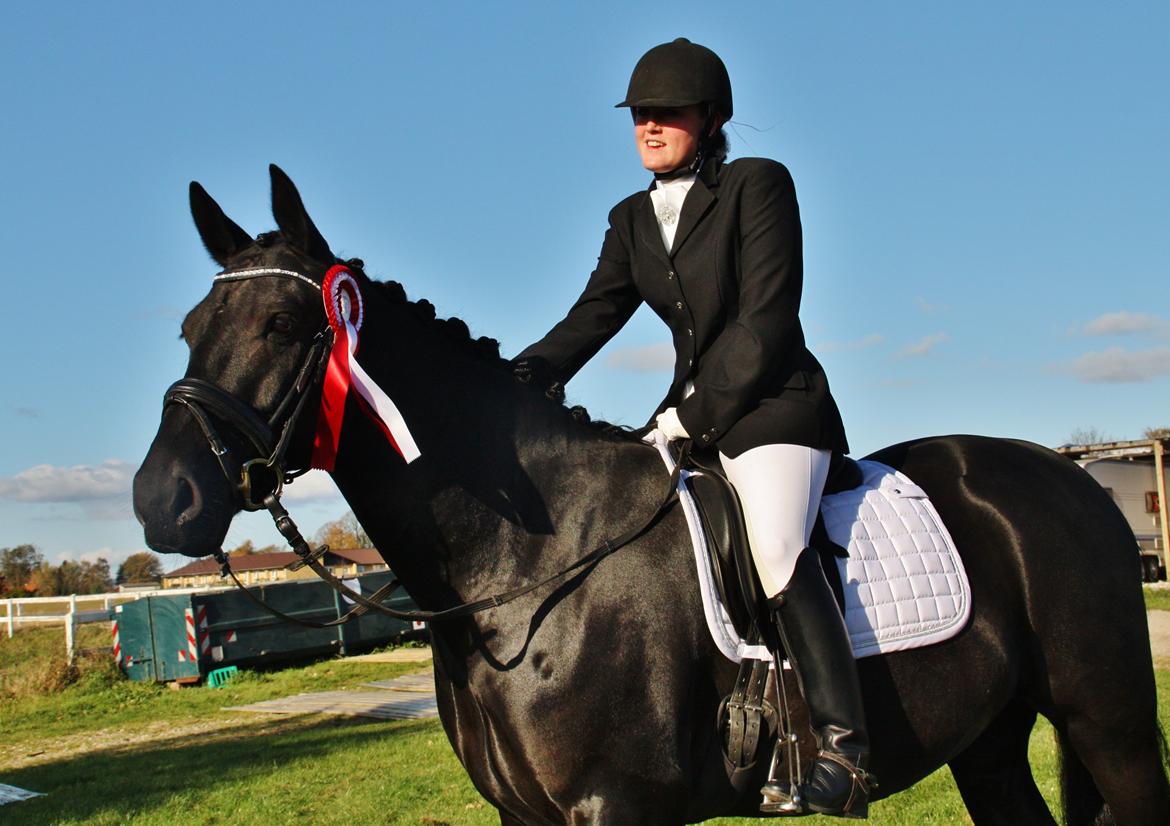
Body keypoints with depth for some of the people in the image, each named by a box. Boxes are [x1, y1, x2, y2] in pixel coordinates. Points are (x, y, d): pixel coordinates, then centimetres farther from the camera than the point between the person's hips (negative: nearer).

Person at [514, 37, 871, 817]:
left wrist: (695, 413, -17)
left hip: (773, 406, -8)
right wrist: (517, 383, -10)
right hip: (692, 412, 8)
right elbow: (593, 317, 7)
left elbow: (766, 320, -13)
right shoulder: (632, 220, 14)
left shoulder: (759, 184, -5)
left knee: (775, 544, -28)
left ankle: (842, 747, -28)